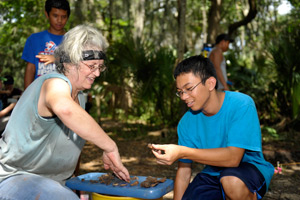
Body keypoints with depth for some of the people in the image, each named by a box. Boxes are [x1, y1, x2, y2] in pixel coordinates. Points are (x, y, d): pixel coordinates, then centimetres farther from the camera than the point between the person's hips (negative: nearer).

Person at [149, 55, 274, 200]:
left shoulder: (241, 105, -21)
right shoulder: (186, 123, -6)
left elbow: (233, 157, -31)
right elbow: (184, 170, 1)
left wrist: (182, 152, -36)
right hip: (212, 175, 5)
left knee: (231, 180, -37)